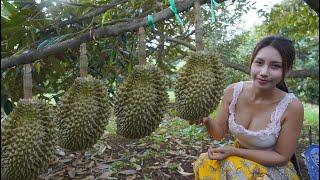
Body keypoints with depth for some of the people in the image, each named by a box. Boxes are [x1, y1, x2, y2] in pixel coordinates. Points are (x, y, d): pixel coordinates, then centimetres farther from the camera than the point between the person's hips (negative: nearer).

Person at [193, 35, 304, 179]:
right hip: (238, 158, 3)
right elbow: (219, 133, -4)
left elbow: (282, 157, -13)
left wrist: (234, 151, -21)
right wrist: (206, 120, -27)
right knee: (206, 163, -22)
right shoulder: (232, 91, -14)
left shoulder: (292, 106, -23)